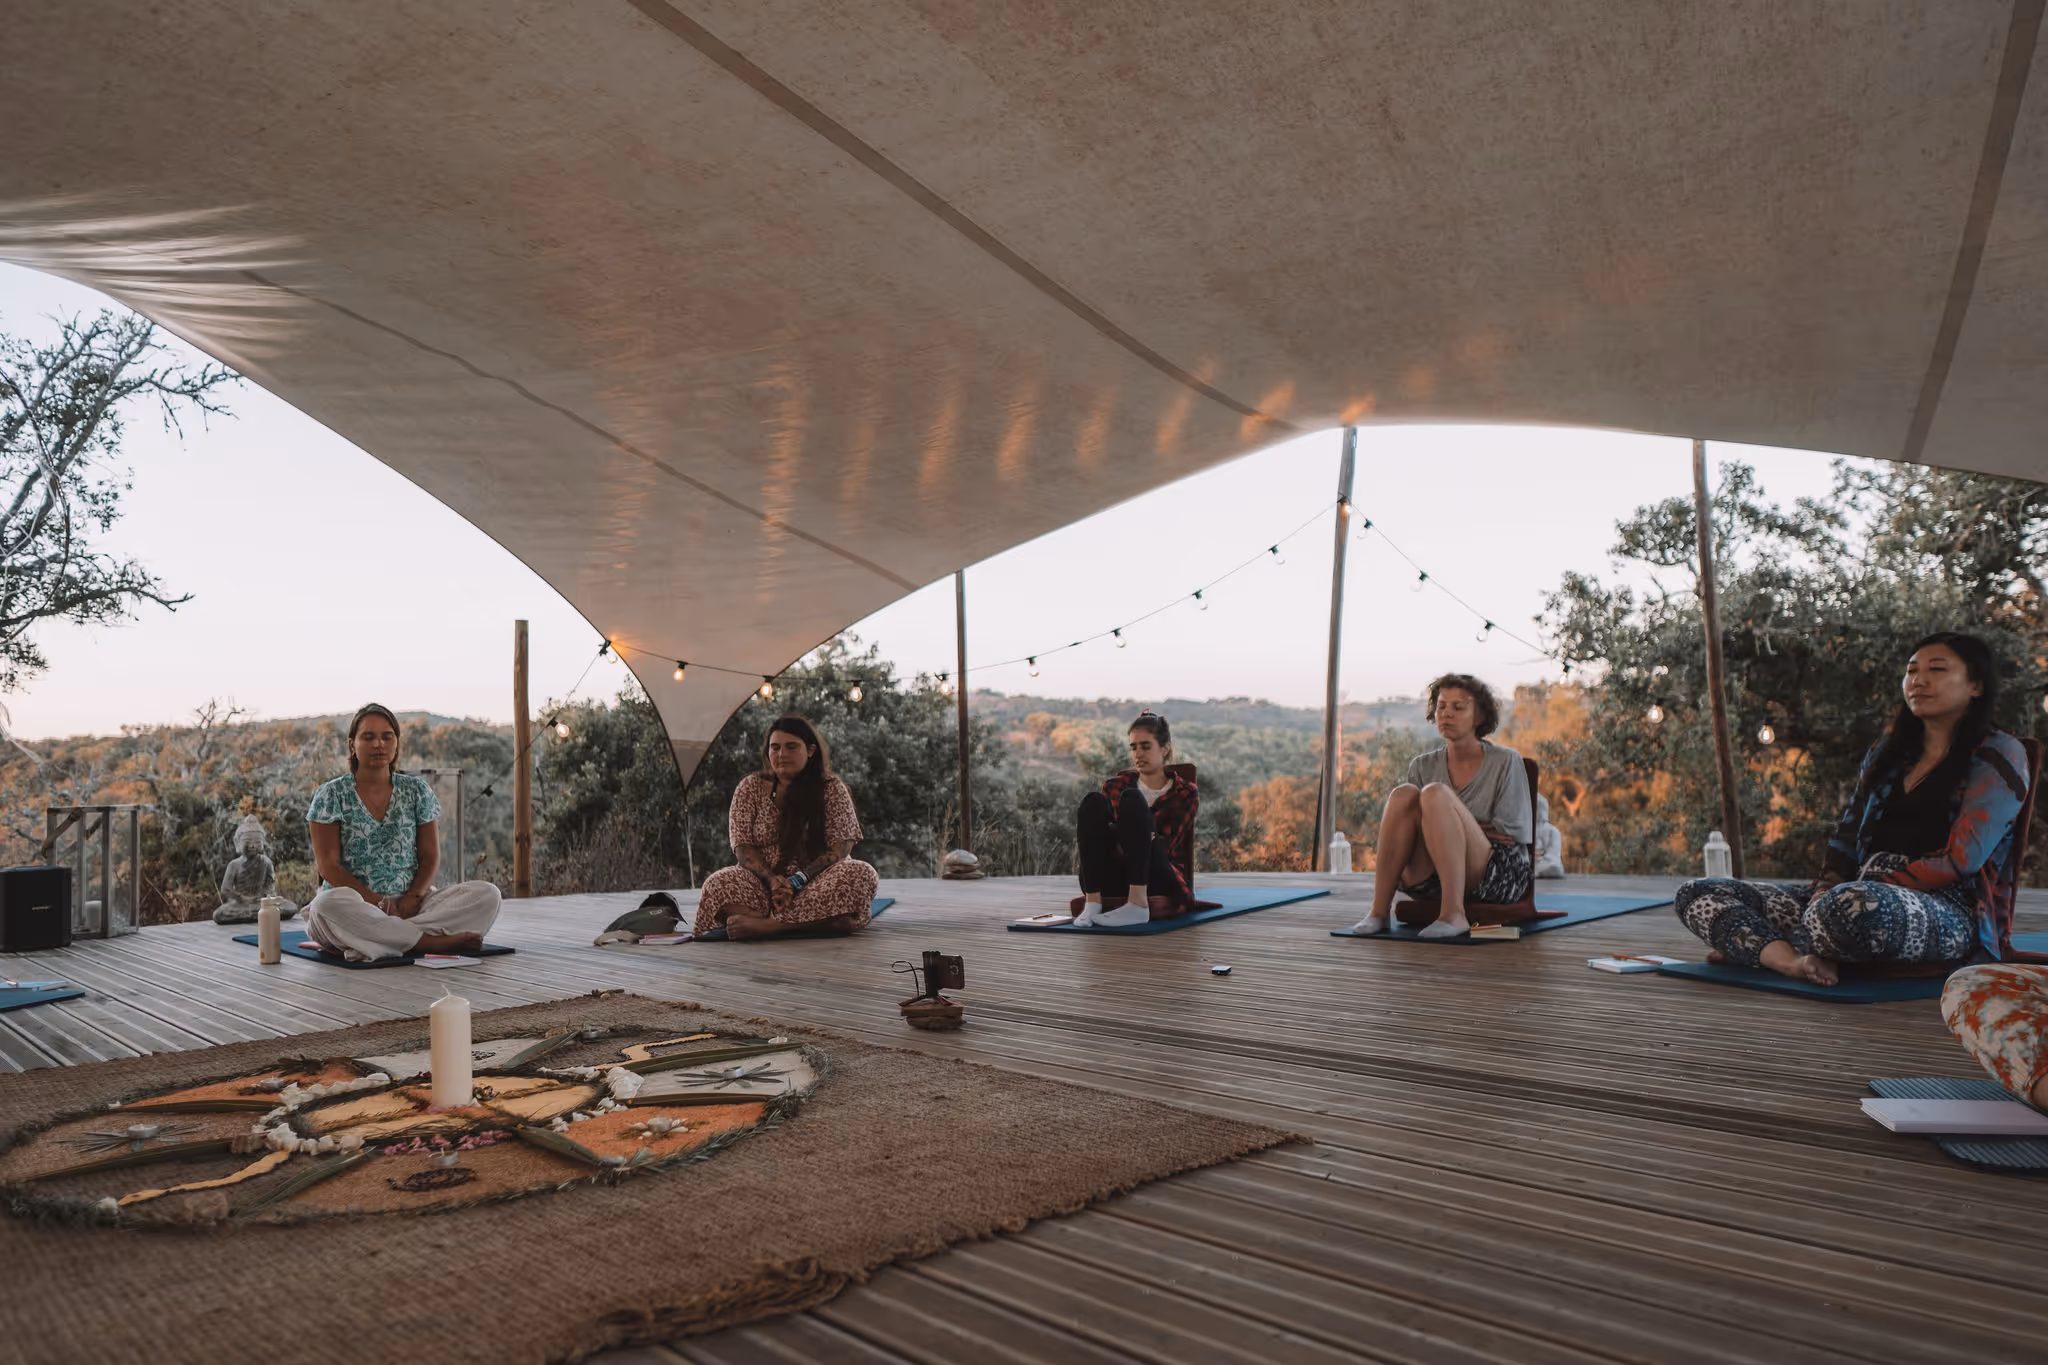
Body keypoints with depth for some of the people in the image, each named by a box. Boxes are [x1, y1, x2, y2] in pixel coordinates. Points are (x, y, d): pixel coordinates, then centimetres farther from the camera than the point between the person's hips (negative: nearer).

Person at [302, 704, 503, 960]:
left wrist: (413, 897, -12)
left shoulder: (417, 790, 11)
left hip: (409, 903, 3)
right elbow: (328, 864, -5)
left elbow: (431, 857, 8)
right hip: (357, 905, -3)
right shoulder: (331, 796, 3)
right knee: (328, 904, -39)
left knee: (487, 894, -21)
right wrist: (378, 902, -16)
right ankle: (430, 941, -30)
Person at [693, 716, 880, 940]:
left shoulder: (832, 790, 3)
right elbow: (743, 846, 1)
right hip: (763, 883, 1)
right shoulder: (750, 788, 7)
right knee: (719, 883, -30)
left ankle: (761, 924, -41)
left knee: (863, 874, -32)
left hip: (817, 884, -1)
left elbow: (839, 848, -6)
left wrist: (798, 881, -21)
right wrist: (771, 879, -19)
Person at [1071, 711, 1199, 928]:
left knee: (1132, 799, -27)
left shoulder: (1186, 793, 7)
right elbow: (1082, 836, 4)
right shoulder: (1116, 786, 14)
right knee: (1093, 801, -23)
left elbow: (1164, 845, -7)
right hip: (1115, 884, 2)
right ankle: (1093, 901, -34)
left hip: (1162, 885, -2)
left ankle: (1138, 904, -41)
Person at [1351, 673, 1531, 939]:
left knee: (1435, 794, -28)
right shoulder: (1423, 766, 12)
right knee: (1403, 794, -24)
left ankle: (1454, 914, -35)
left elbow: (1513, 831, -6)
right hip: (1433, 882, 4)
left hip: (1500, 876, -3)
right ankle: (1379, 911, -28)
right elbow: (1404, 826, 10)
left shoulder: (1506, 762, 1)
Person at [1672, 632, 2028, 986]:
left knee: (1861, 905, -45)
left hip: (1954, 916, -7)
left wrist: (1883, 876, -8)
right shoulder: (1885, 752, 23)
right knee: (1699, 893, -8)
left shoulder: (1998, 756, 4)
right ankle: (1794, 960, -33)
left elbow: (1961, 861, -8)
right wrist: (1826, 891, -3)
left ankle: (1760, 946, -16)